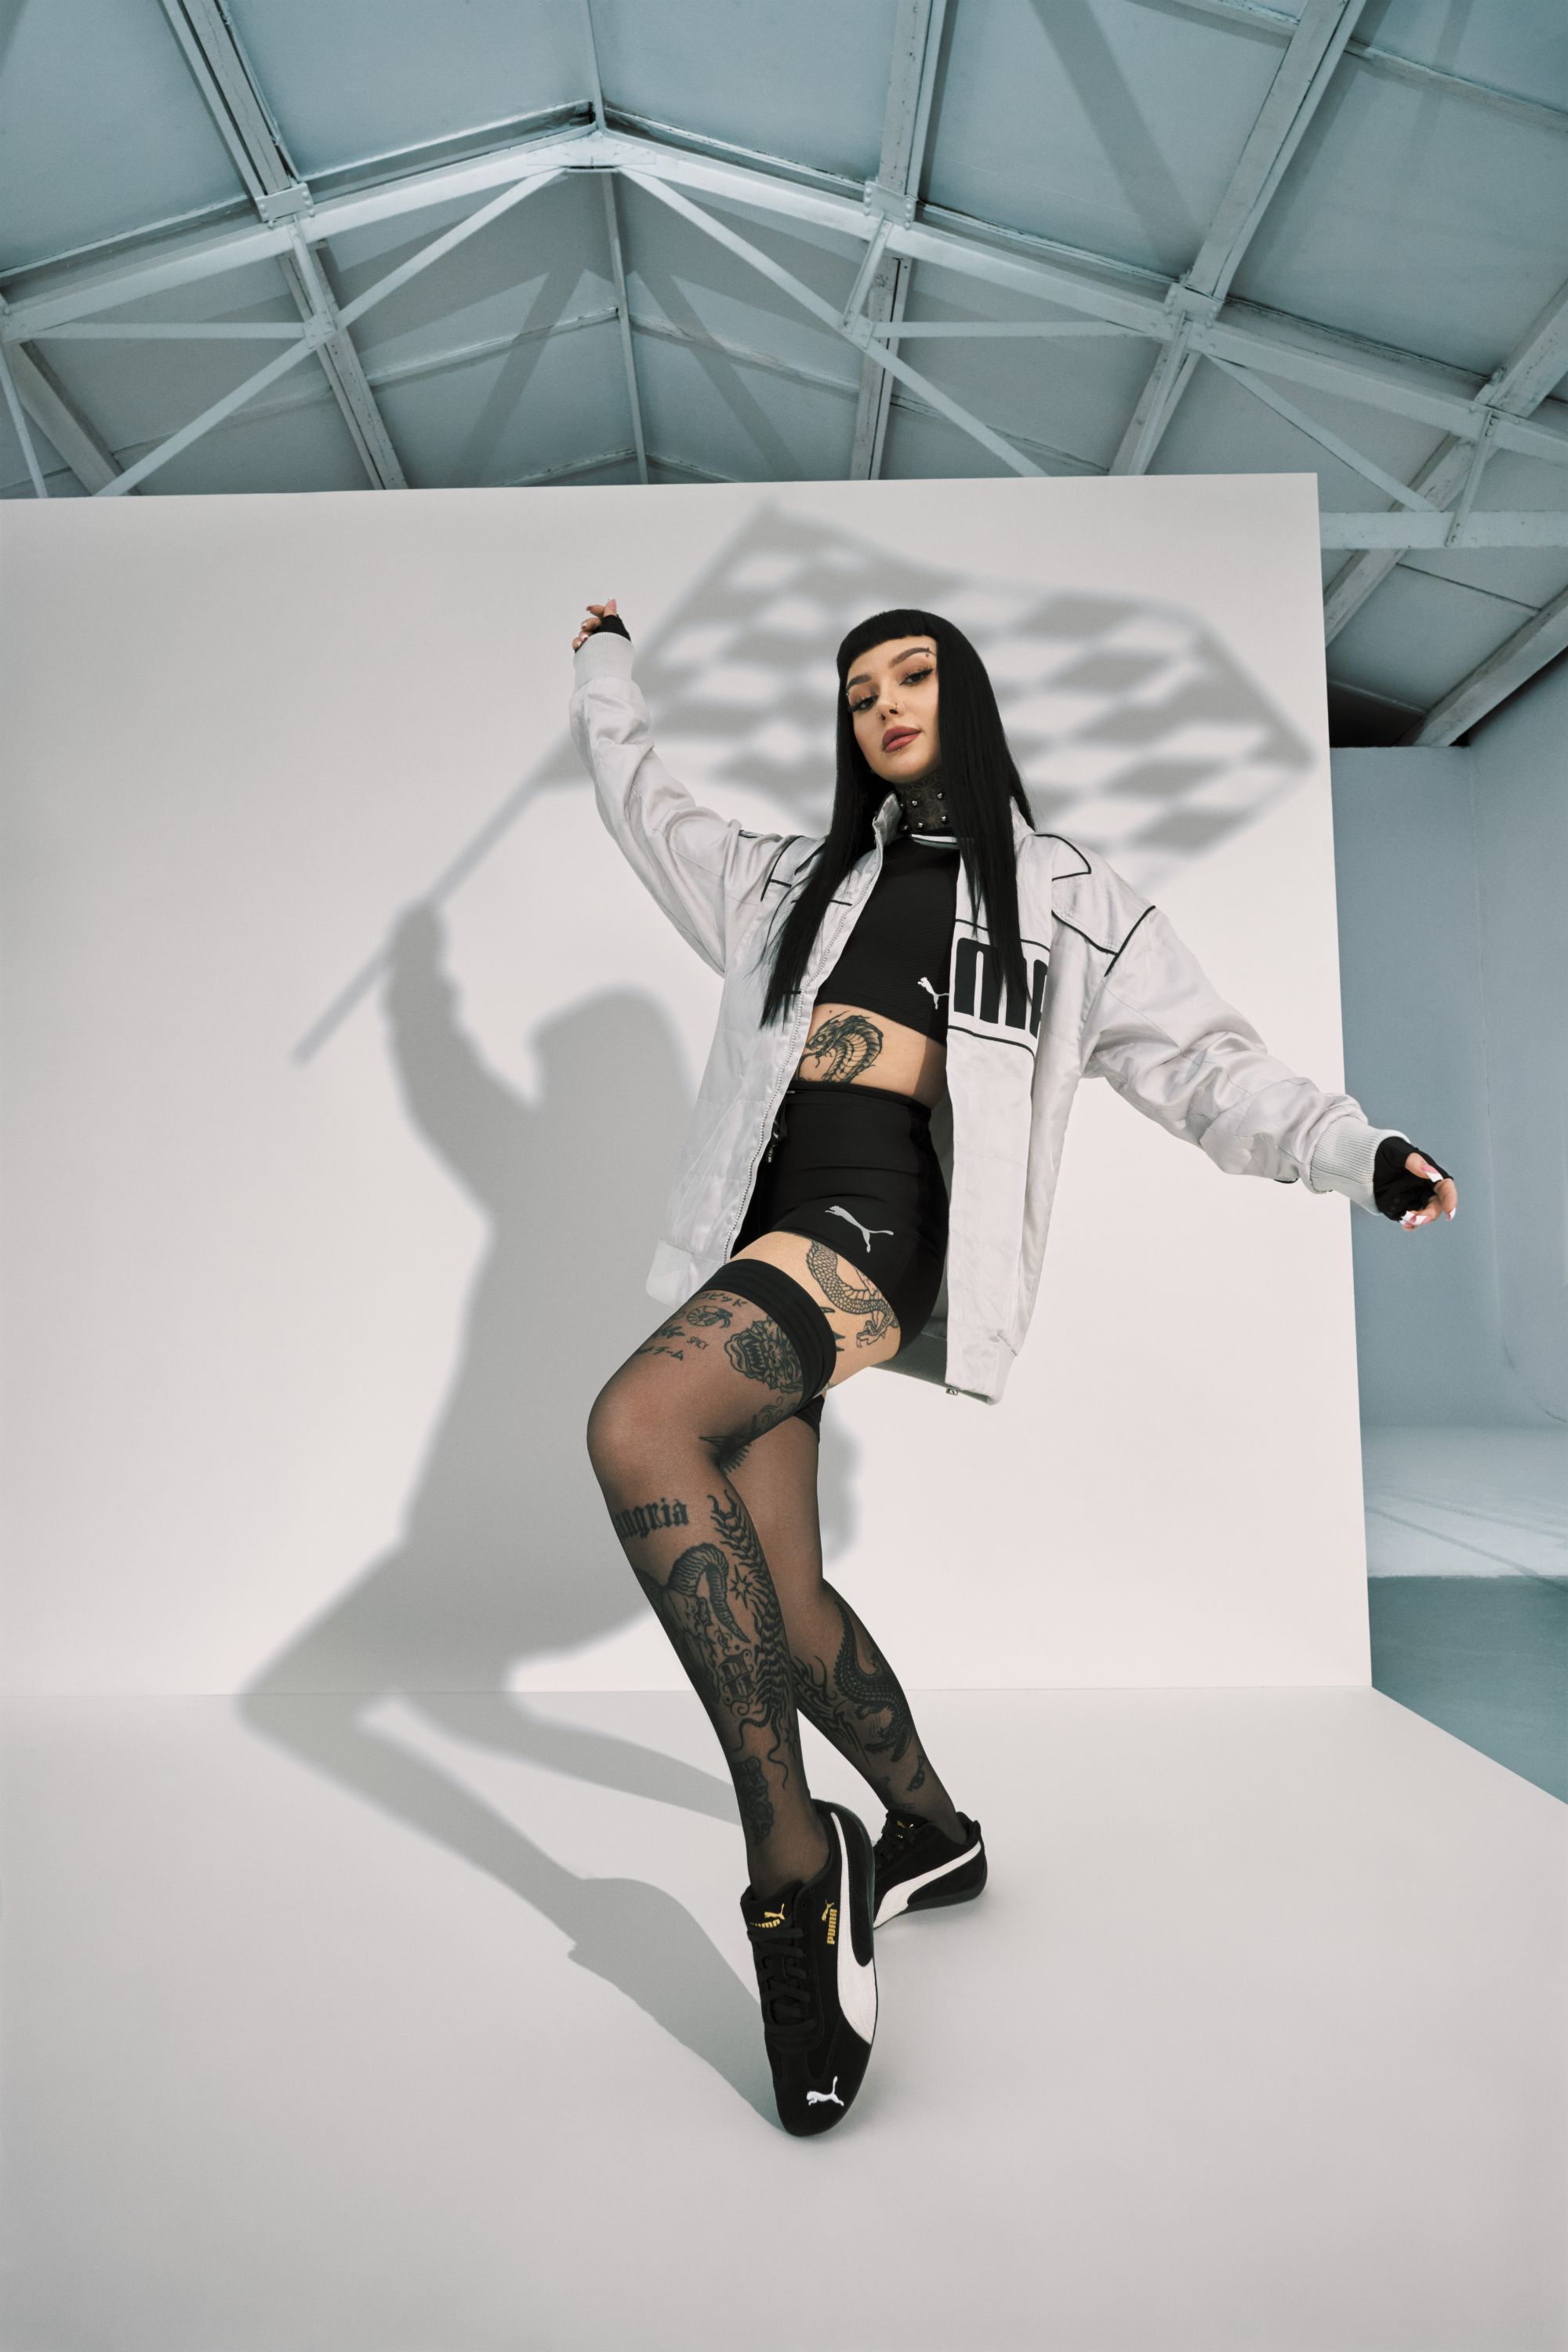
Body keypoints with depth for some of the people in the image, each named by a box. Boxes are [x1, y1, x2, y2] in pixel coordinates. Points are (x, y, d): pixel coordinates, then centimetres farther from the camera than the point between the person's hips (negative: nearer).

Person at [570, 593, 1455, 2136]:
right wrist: (606, 666, 48)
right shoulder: (792, 880, 26)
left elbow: (1204, 1064, 9)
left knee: (636, 1432, -30)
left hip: (875, 1219, -6)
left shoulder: (1066, 902, 14)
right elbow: (643, 808, 39)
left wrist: (1356, 1152, -4)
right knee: (769, 1597, 3)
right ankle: (932, 1836, 28)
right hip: (768, 1230, 6)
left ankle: (791, 1863, -21)